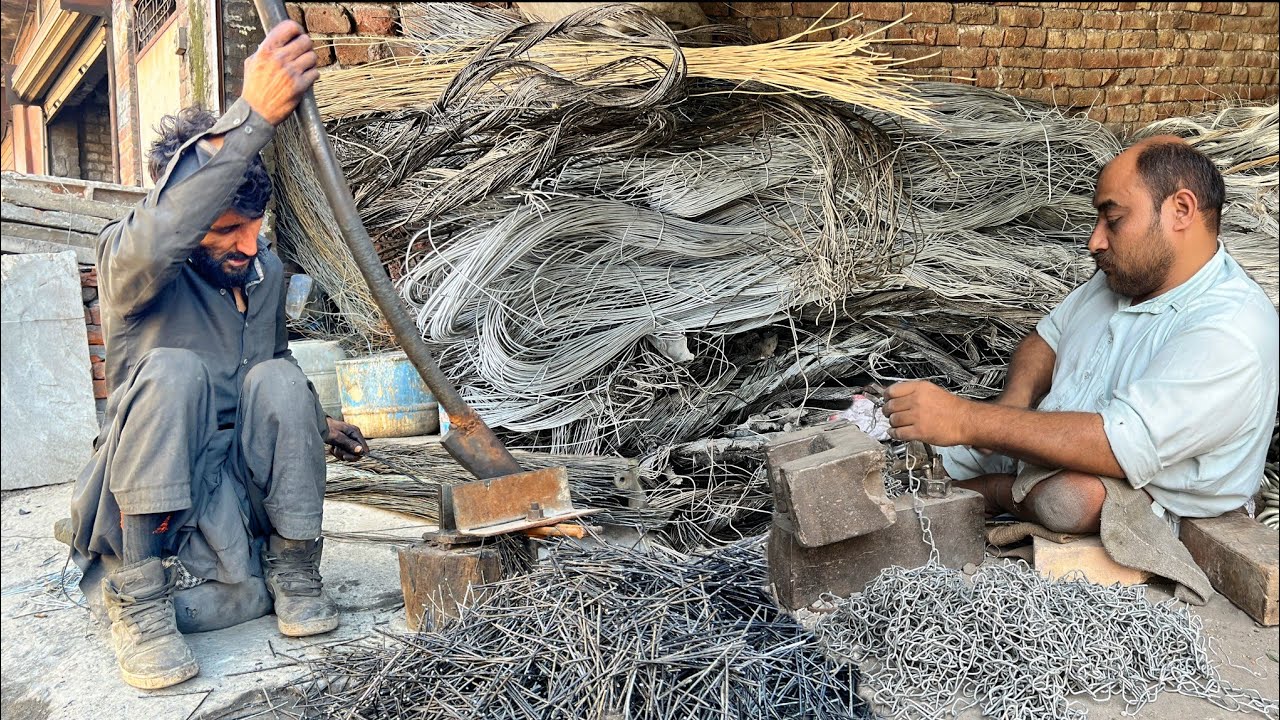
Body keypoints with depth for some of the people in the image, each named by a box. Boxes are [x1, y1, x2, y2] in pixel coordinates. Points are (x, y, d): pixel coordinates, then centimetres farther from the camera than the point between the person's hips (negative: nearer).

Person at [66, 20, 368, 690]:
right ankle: (138, 597, -24)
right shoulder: (125, 258, -14)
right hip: (149, 488, -4)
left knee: (279, 379, -25)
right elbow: (155, 239, -42)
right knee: (173, 369, -32)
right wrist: (252, 115, -49)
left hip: (243, 479, 4)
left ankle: (292, 570, -13)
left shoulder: (266, 269, 3)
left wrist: (315, 426, 5)